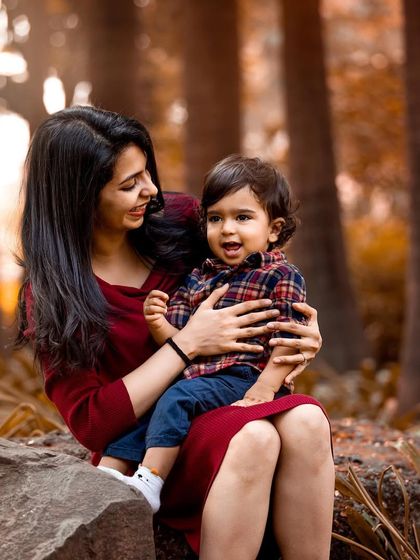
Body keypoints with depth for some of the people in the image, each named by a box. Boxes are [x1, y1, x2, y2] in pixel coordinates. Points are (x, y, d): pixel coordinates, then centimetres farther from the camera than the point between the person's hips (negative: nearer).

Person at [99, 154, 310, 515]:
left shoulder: (281, 277, -1)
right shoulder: (198, 277, 17)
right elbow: (179, 341, 14)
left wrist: (265, 387, -22)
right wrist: (159, 325, -8)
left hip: (241, 379, -7)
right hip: (191, 376, 7)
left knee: (177, 398, -27)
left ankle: (148, 482, -32)